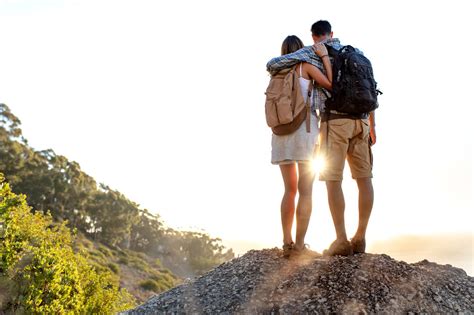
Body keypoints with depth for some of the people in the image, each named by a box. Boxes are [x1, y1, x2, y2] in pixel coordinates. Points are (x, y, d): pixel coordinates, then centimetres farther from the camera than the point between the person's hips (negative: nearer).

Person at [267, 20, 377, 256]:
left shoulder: (312, 52, 6)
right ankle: (360, 239, 3)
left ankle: (342, 241, -10)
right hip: (359, 121, 5)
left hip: (335, 120, -5)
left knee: (333, 179, -5)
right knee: (364, 179, 5)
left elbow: (272, 64, 4)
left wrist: (275, 71, 29)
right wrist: (371, 125, 20)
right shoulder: (356, 52, 20)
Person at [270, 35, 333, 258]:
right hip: (304, 129, -5)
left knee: (290, 189, 10)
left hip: (281, 131, 5)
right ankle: (299, 245, -8)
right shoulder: (306, 66, 3)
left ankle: (287, 243, 4)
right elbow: (331, 85, -7)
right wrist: (325, 56, 0)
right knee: (305, 191, -4)